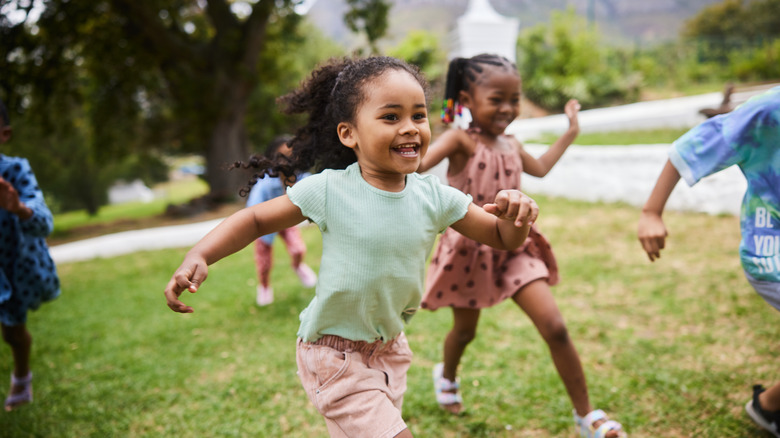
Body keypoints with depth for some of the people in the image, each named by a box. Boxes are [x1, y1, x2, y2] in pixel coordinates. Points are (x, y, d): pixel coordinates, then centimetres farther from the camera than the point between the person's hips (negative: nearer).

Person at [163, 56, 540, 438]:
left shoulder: (435, 197, -10)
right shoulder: (328, 191, -20)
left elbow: (502, 238, -1)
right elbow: (256, 219, -8)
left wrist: (516, 216, -24)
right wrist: (197, 257, -22)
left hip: (390, 347, 5)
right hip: (334, 358, -5)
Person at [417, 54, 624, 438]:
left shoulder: (510, 145, 5)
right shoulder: (460, 141, -15)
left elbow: (540, 169, 27)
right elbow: (417, 165, -34)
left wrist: (570, 132, 30)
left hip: (513, 248, 4)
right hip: (470, 252, -4)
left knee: (555, 327, -8)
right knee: (465, 331, 18)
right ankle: (446, 376, 54)